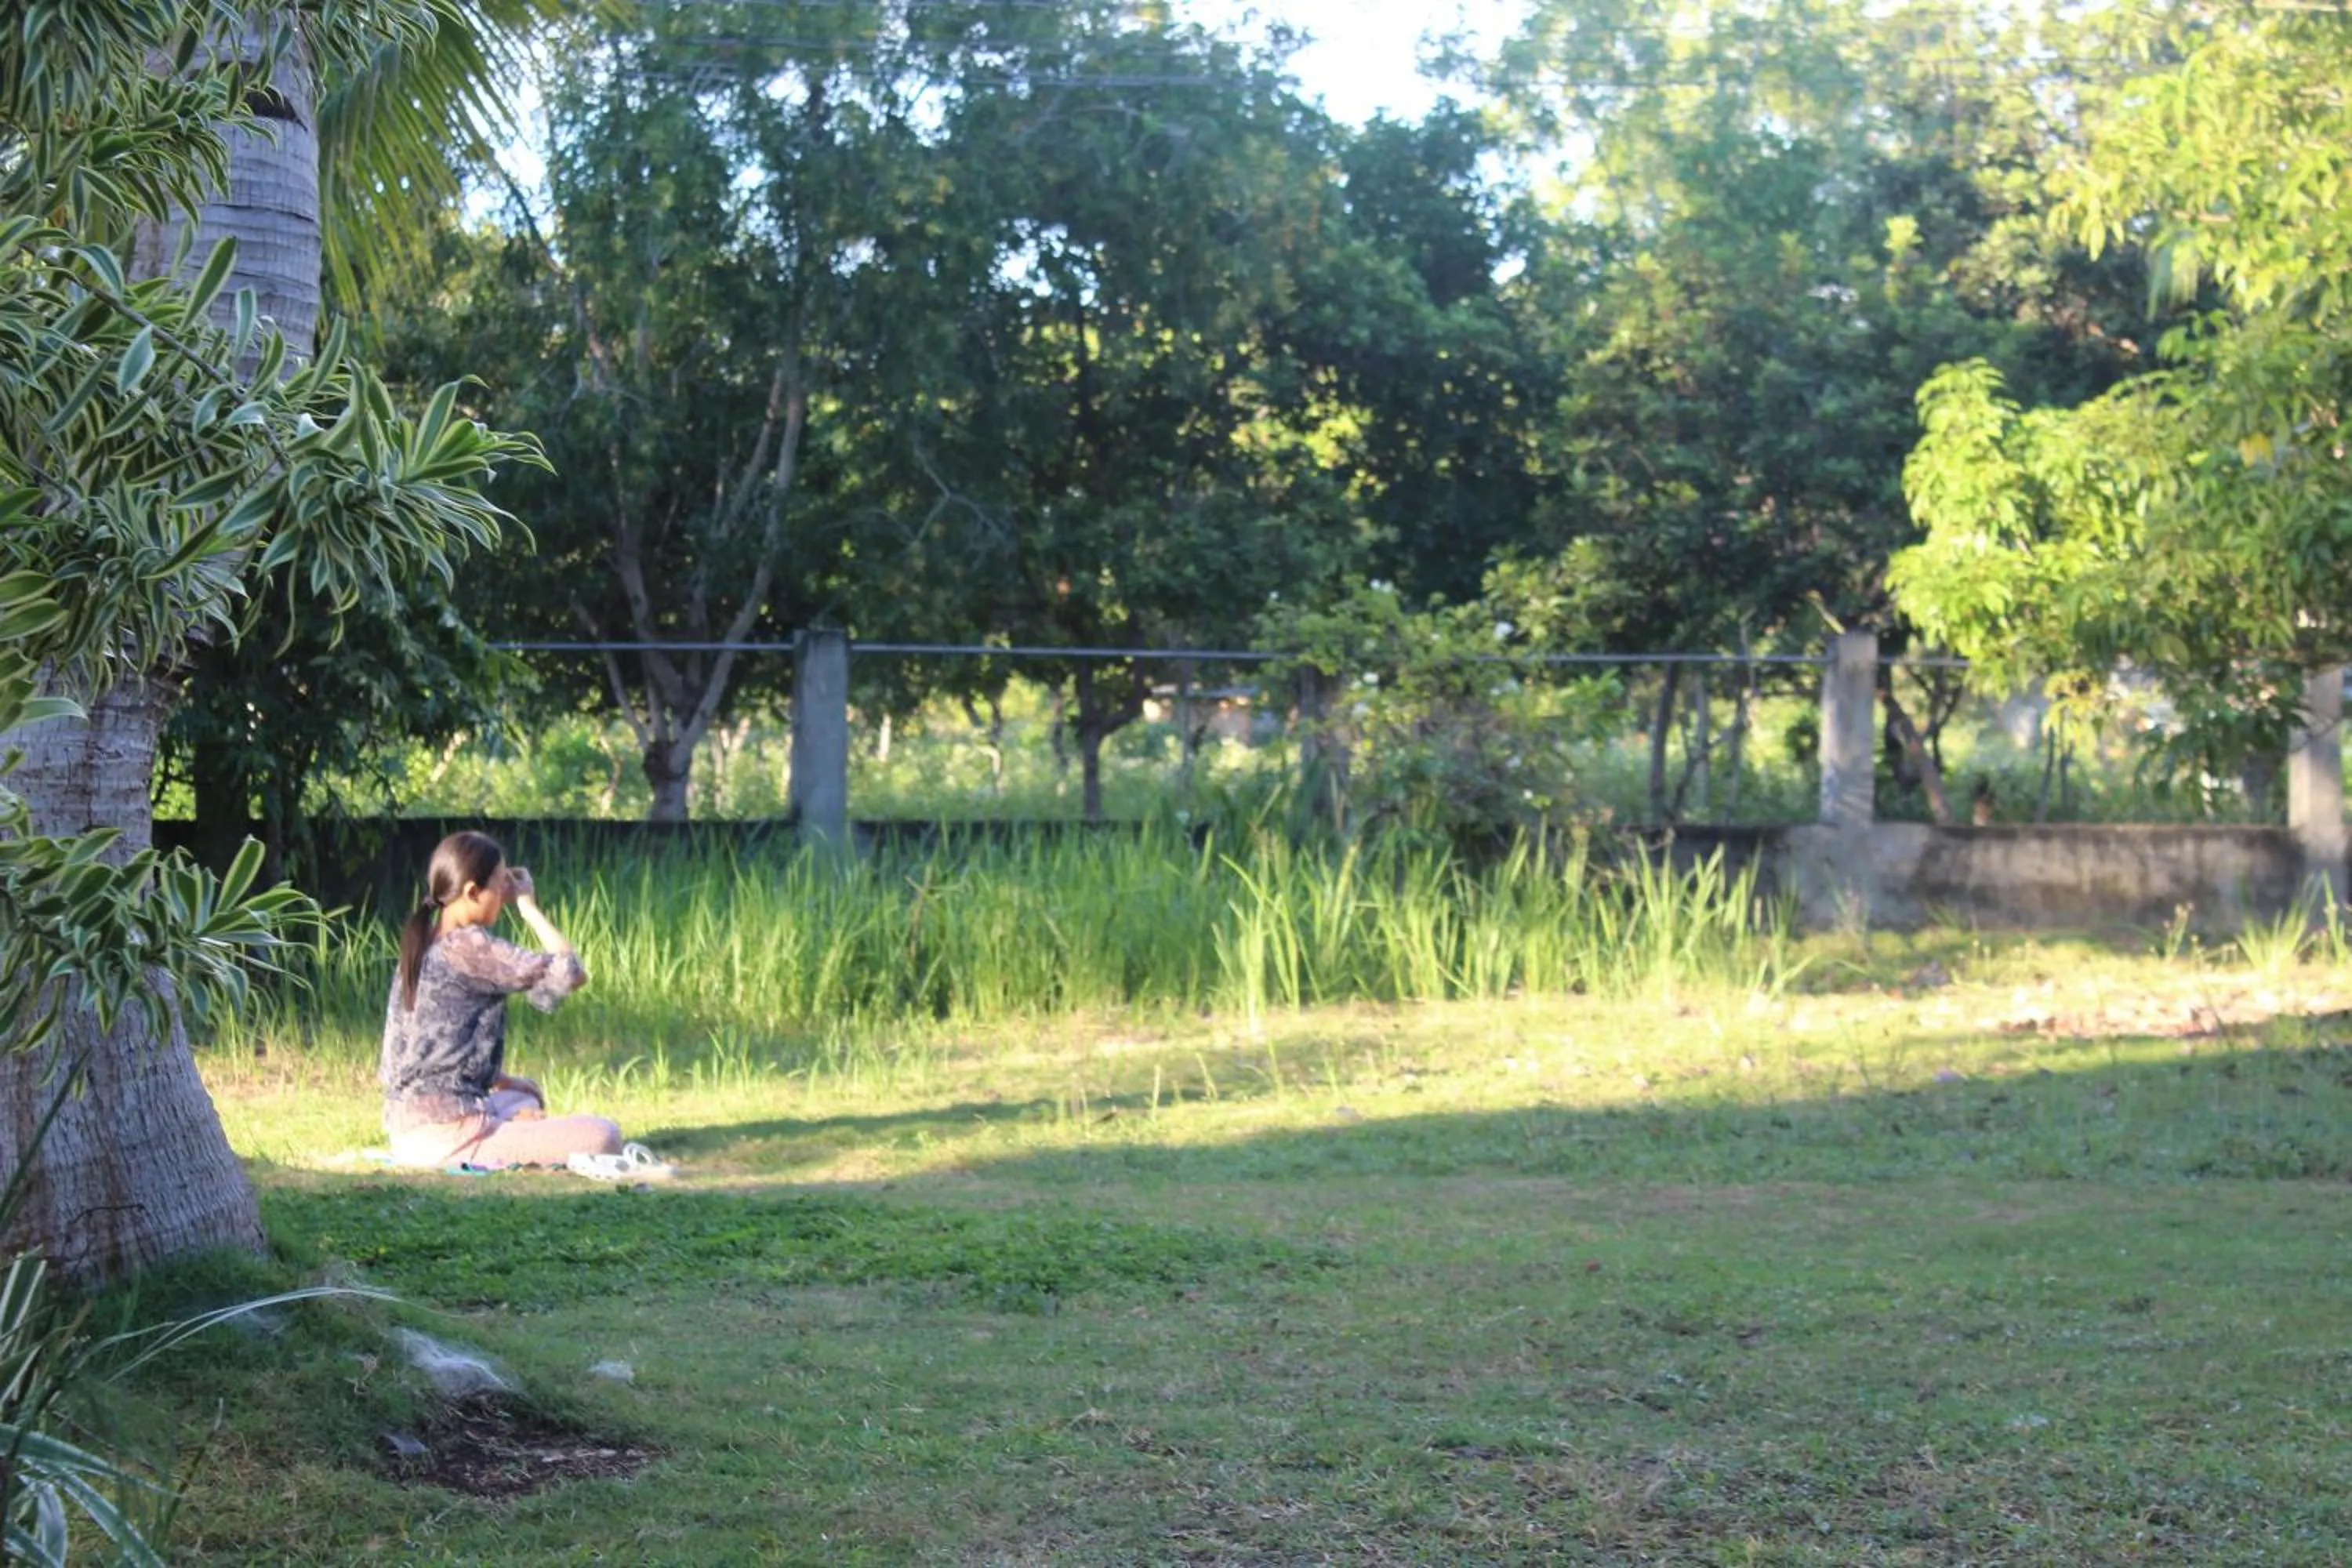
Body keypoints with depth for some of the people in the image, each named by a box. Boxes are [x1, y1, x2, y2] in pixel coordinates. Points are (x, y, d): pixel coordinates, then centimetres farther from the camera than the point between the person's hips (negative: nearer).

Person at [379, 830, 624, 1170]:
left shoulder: (421, 948, 12)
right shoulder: (469, 948, -15)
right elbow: (571, 974, -16)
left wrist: (505, 1081, 20)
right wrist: (529, 907, -5)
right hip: (444, 1135, -10)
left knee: (525, 1100, 38)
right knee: (603, 1136, -12)